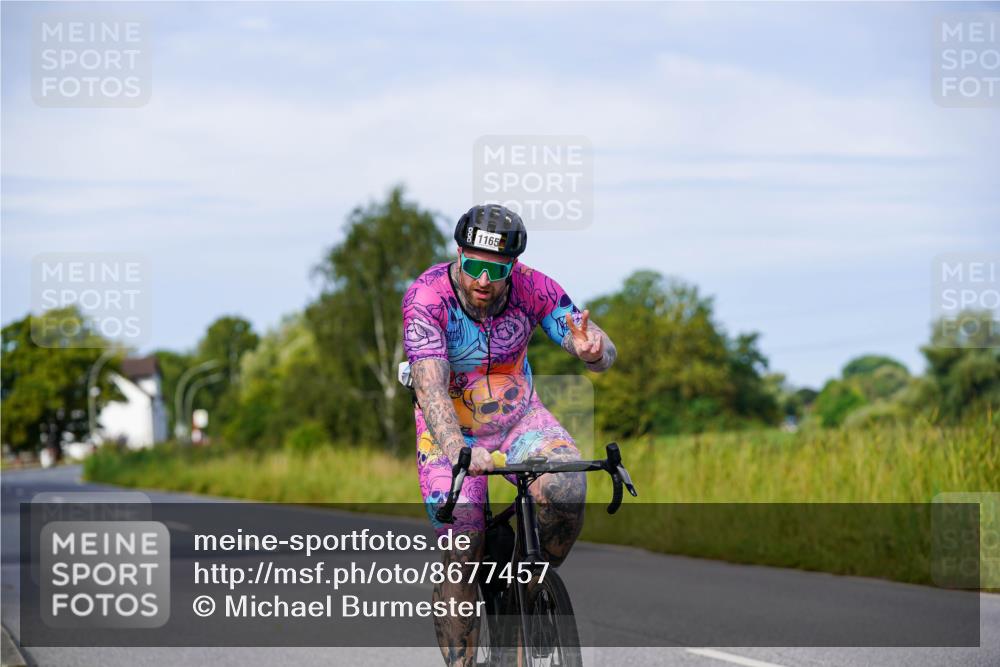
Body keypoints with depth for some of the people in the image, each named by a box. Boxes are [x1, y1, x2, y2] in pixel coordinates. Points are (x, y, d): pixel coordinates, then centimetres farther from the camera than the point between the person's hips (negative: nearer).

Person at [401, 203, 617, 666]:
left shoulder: (533, 289, -18)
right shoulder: (426, 298, -25)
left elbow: (605, 355, -20)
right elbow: (430, 389, -35)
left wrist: (593, 350, -46)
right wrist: (457, 451, -53)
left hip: (520, 419, 2)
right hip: (452, 432, -2)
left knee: (567, 492, -27)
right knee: (462, 556, -12)